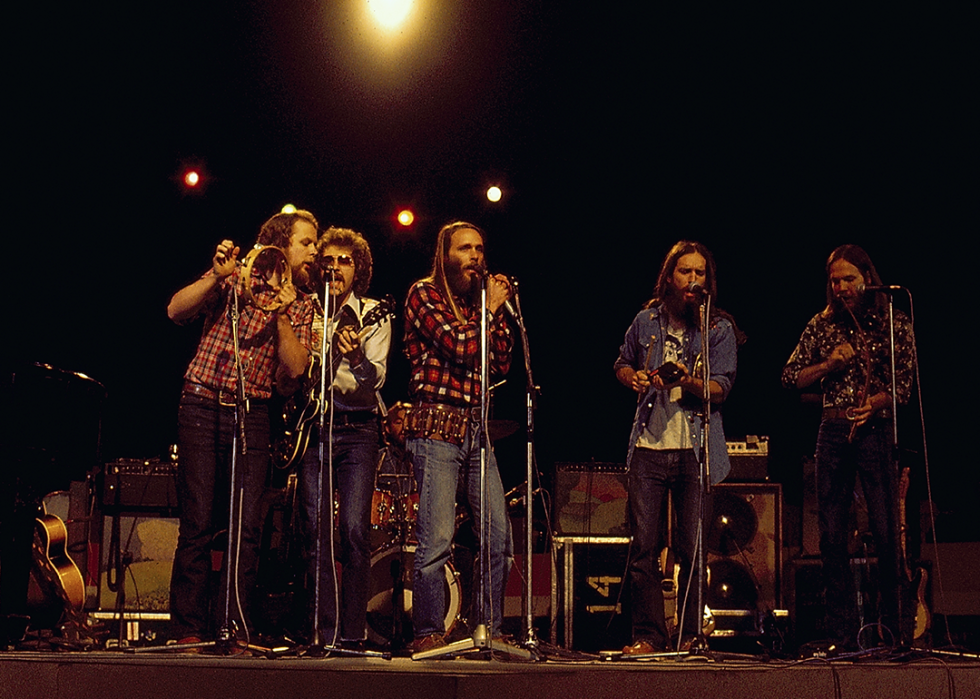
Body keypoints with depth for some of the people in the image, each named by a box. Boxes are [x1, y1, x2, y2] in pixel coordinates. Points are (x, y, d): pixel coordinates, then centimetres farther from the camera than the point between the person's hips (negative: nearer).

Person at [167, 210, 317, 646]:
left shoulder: (301, 306, 13)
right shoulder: (233, 277, 6)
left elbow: (296, 367, 0)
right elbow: (176, 310, -5)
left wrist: (281, 315, -10)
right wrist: (217, 276, -16)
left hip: (252, 414, 3)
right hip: (203, 407, -3)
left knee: (247, 527, -5)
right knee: (198, 523, -5)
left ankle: (232, 627, 3)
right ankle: (189, 630, 2)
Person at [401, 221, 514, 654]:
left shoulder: (479, 300, 20)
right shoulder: (424, 294, 0)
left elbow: (501, 363, 13)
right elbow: (459, 346, -13)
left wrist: (497, 311, 6)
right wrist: (490, 309, -1)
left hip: (477, 431, 7)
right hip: (436, 427, -7)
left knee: (499, 536, 2)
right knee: (437, 538, -11)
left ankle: (489, 630, 13)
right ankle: (428, 632, 0)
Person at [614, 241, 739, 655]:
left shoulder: (720, 329, 2)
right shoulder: (647, 321, 9)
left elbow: (720, 388, -6)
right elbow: (622, 364, 23)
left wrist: (689, 383, -26)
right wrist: (633, 378, 1)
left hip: (695, 450, -2)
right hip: (648, 446, 2)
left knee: (692, 550, -1)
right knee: (644, 547, 0)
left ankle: (690, 636, 9)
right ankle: (649, 636, 7)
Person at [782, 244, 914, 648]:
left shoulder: (895, 324, 4)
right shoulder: (822, 325, 11)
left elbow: (904, 384, -1)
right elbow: (790, 378, 11)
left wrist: (873, 403, -19)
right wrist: (829, 364, -4)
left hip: (877, 430, -3)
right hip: (833, 431, 3)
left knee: (886, 531, -9)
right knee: (832, 534, 1)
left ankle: (893, 628, 1)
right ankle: (841, 636, 7)